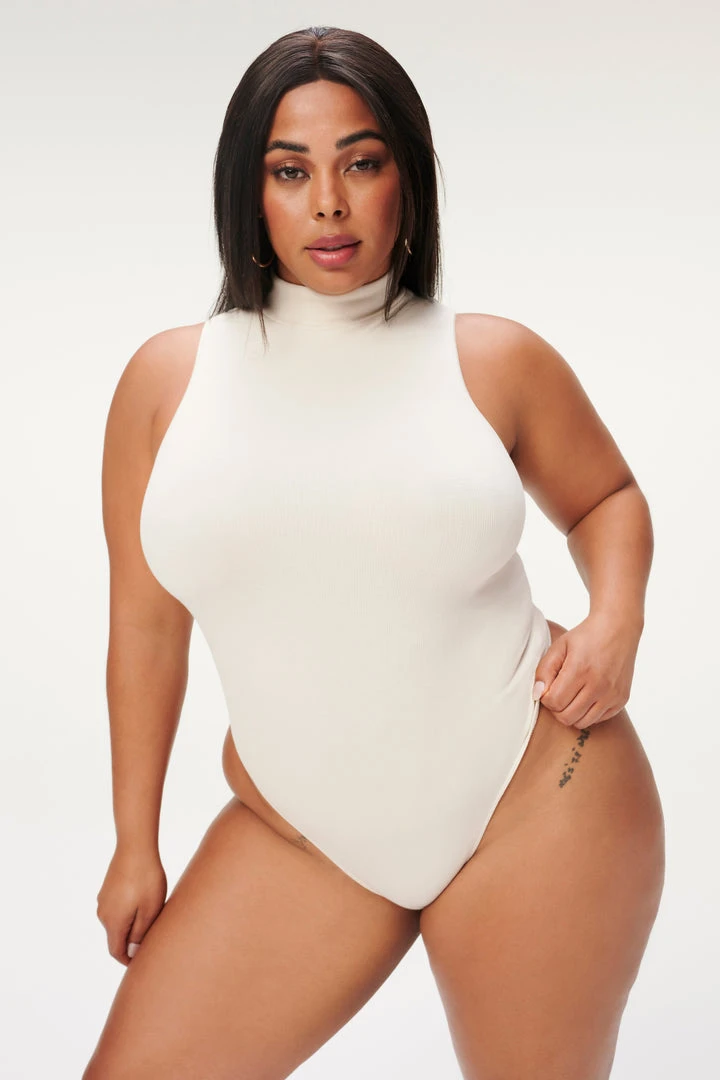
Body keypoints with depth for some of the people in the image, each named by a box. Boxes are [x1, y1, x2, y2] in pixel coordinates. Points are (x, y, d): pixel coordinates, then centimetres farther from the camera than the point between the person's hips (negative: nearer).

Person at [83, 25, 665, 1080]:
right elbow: (146, 623, 7)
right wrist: (137, 844, 12)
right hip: (301, 835, 2)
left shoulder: (495, 361, -3)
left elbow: (607, 497, 14)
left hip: (536, 802, -1)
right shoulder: (167, 380, 1)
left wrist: (617, 616, -7)